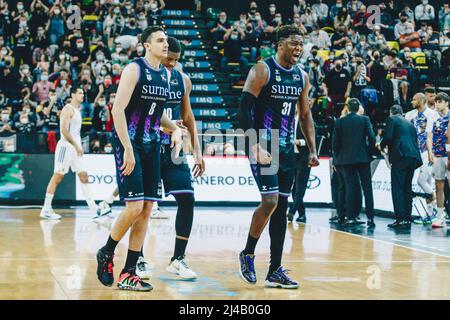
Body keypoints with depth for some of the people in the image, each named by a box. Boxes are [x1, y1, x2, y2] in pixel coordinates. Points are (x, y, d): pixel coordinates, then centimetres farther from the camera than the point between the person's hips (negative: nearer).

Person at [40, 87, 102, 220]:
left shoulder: (77, 110, 17)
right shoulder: (68, 109, -12)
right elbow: (64, 130, -21)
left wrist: (78, 146, 16)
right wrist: (76, 145, -20)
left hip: (76, 148, 9)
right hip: (66, 147, -9)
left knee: (83, 176, 5)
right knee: (57, 177, -5)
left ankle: (93, 208, 5)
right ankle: (46, 210, -1)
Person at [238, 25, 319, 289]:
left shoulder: (302, 76, 9)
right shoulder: (262, 70, -10)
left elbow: (305, 115, 18)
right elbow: (244, 109, -14)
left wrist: (313, 150, 10)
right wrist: (256, 147, -23)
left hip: (287, 149, 7)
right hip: (263, 146, -7)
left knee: (281, 207, 5)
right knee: (270, 201, -17)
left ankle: (275, 271, 10)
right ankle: (248, 254, 6)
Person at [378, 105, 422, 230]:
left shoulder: (391, 119, 6)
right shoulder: (409, 124, 25)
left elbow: (388, 137, -6)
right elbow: (415, 141, 22)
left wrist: (381, 145, 12)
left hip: (400, 155, -7)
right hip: (413, 156, 7)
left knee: (397, 188, -6)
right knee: (407, 188, 11)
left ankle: (400, 219, -13)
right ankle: (407, 219, 10)